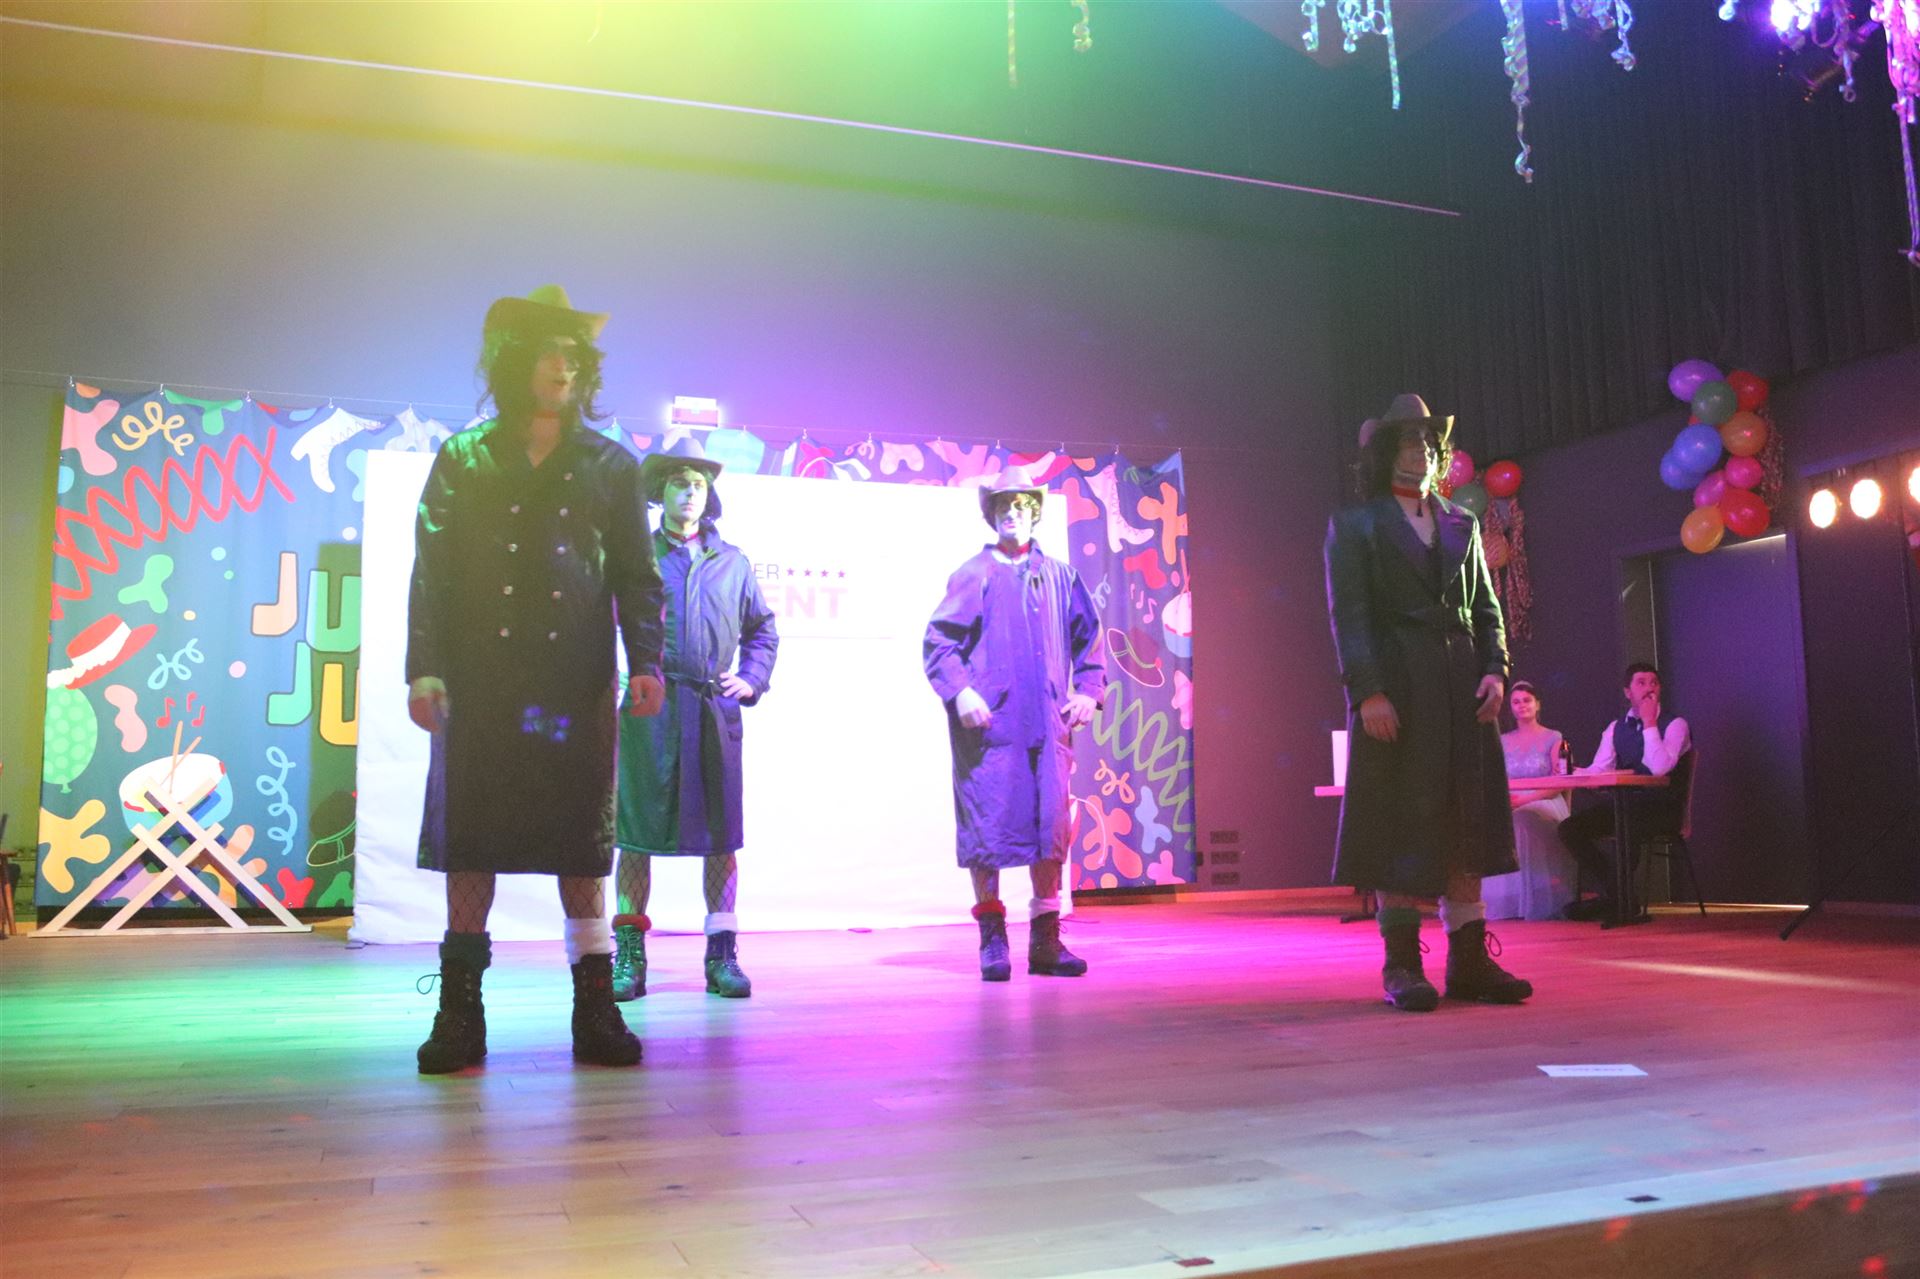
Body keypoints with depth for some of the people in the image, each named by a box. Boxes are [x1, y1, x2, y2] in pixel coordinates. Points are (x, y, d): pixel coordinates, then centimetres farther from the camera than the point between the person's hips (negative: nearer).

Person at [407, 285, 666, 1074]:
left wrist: (644, 662, -3)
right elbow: (431, 569, 5)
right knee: (469, 838, 2)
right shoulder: (463, 459, 9)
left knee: (581, 842, 2)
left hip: (576, 682, 0)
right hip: (480, 679, 0)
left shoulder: (611, 466, 12)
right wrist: (424, 668, -6)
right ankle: (460, 1012, 10)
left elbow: (635, 574, 10)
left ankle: (595, 1009, 9)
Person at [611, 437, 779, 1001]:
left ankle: (722, 955, 11)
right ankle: (629, 957, 7)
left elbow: (762, 628, 23)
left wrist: (751, 679, 8)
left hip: (715, 708, 3)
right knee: (638, 830, -1)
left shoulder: (732, 562, 15)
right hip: (650, 709, -2)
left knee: (720, 833, 4)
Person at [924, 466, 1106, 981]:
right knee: (988, 823, -3)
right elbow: (938, 640, -1)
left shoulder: (1059, 576, 13)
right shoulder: (974, 575, 3)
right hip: (988, 725, -3)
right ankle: (992, 939, 10)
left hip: (1047, 725, 3)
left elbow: (1090, 637, 21)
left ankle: (1046, 939, 13)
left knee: (1051, 824, 3)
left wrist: (1088, 691, 8)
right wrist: (960, 691, -15)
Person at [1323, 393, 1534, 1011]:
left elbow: (1486, 607, 16)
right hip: (1395, 689, -5)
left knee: (1465, 820, 5)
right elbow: (1348, 614, -6)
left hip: (1462, 688, 5)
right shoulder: (1354, 524, 4)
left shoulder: (1462, 524, 19)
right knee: (1399, 822, -2)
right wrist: (1367, 691, -17)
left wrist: (1494, 670, 0)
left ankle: (1470, 959, 10)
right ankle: (1401, 964, 4)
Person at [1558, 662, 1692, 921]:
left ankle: (1612, 898, -16)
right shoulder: (1615, 728, 14)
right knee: (1569, 829, -16)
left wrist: (1649, 723, -15)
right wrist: (1573, 772, -17)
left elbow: (1660, 768, -19)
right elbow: (1598, 770, 4)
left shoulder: (1675, 725, -2)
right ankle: (1615, 894, -8)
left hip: (1661, 809, -5)